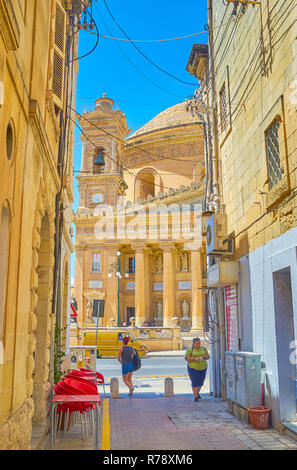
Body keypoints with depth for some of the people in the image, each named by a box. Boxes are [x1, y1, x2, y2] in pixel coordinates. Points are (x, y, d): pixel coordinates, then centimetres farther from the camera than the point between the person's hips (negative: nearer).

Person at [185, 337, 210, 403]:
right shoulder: (190, 349, -6)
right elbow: (186, 358, -10)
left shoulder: (203, 349, 4)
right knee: (195, 382, -9)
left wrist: (205, 356, -15)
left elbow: (208, 357, 8)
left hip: (202, 368, 4)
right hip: (193, 368, -4)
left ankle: (197, 393, 35)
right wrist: (194, 359, -22)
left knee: (200, 382, 12)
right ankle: (195, 397, -2)